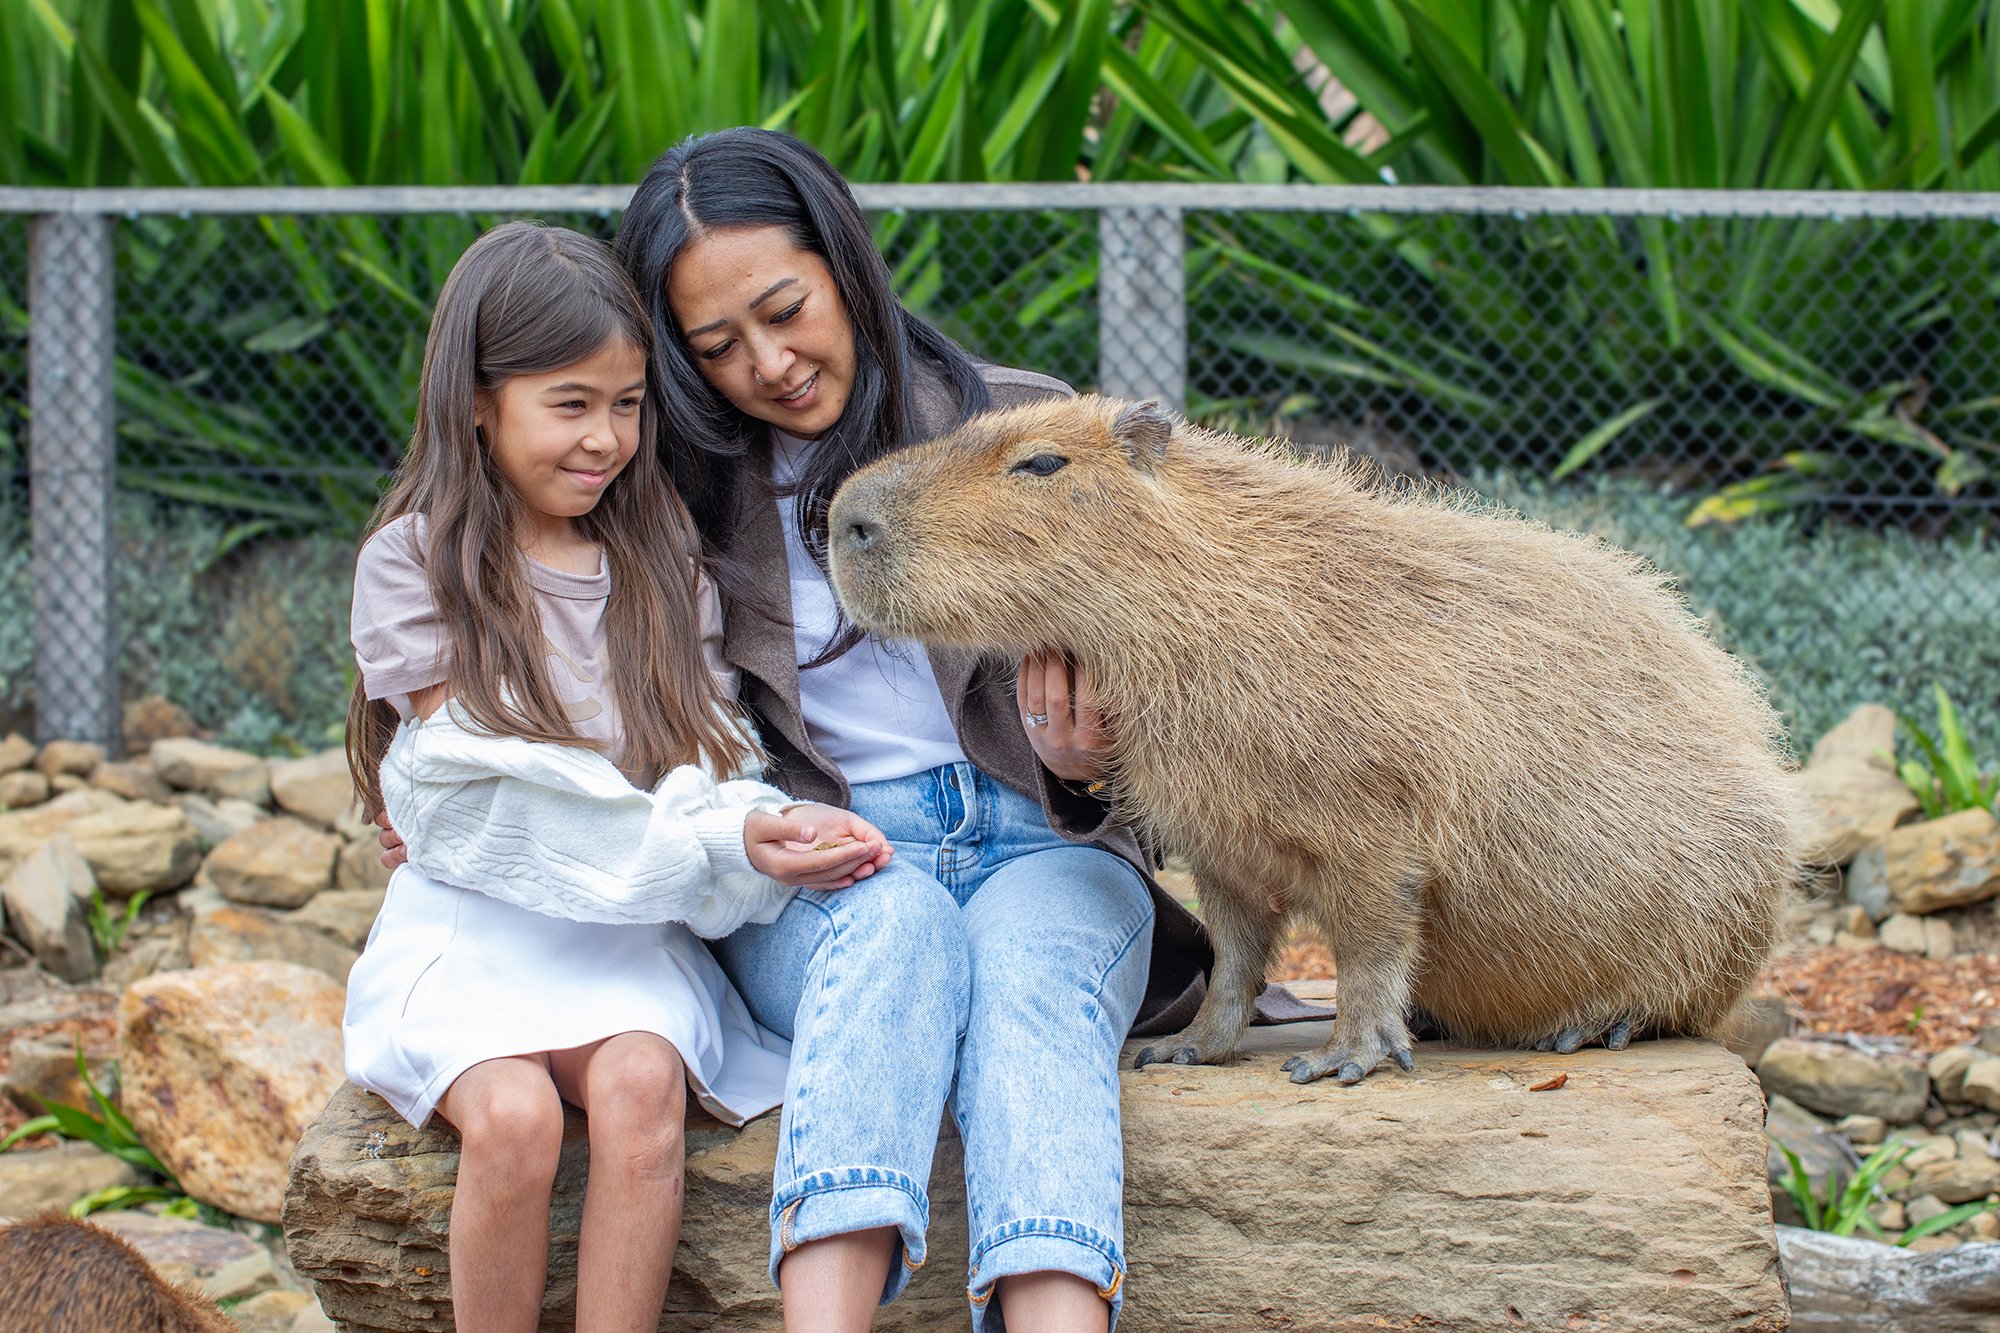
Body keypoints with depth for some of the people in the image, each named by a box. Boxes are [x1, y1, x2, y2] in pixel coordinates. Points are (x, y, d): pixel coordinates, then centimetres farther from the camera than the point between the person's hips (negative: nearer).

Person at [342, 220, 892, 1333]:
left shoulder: (660, 562, 12)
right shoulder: (415, 561, -1)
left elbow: (713, 760, 6)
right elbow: (494, 791, -10)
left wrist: (777, 825, -19)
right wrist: (717, 845, -21)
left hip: (633, 928, 3)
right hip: (474, 913, -2)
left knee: (639, 1081, -29)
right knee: (513, 1113, -30)